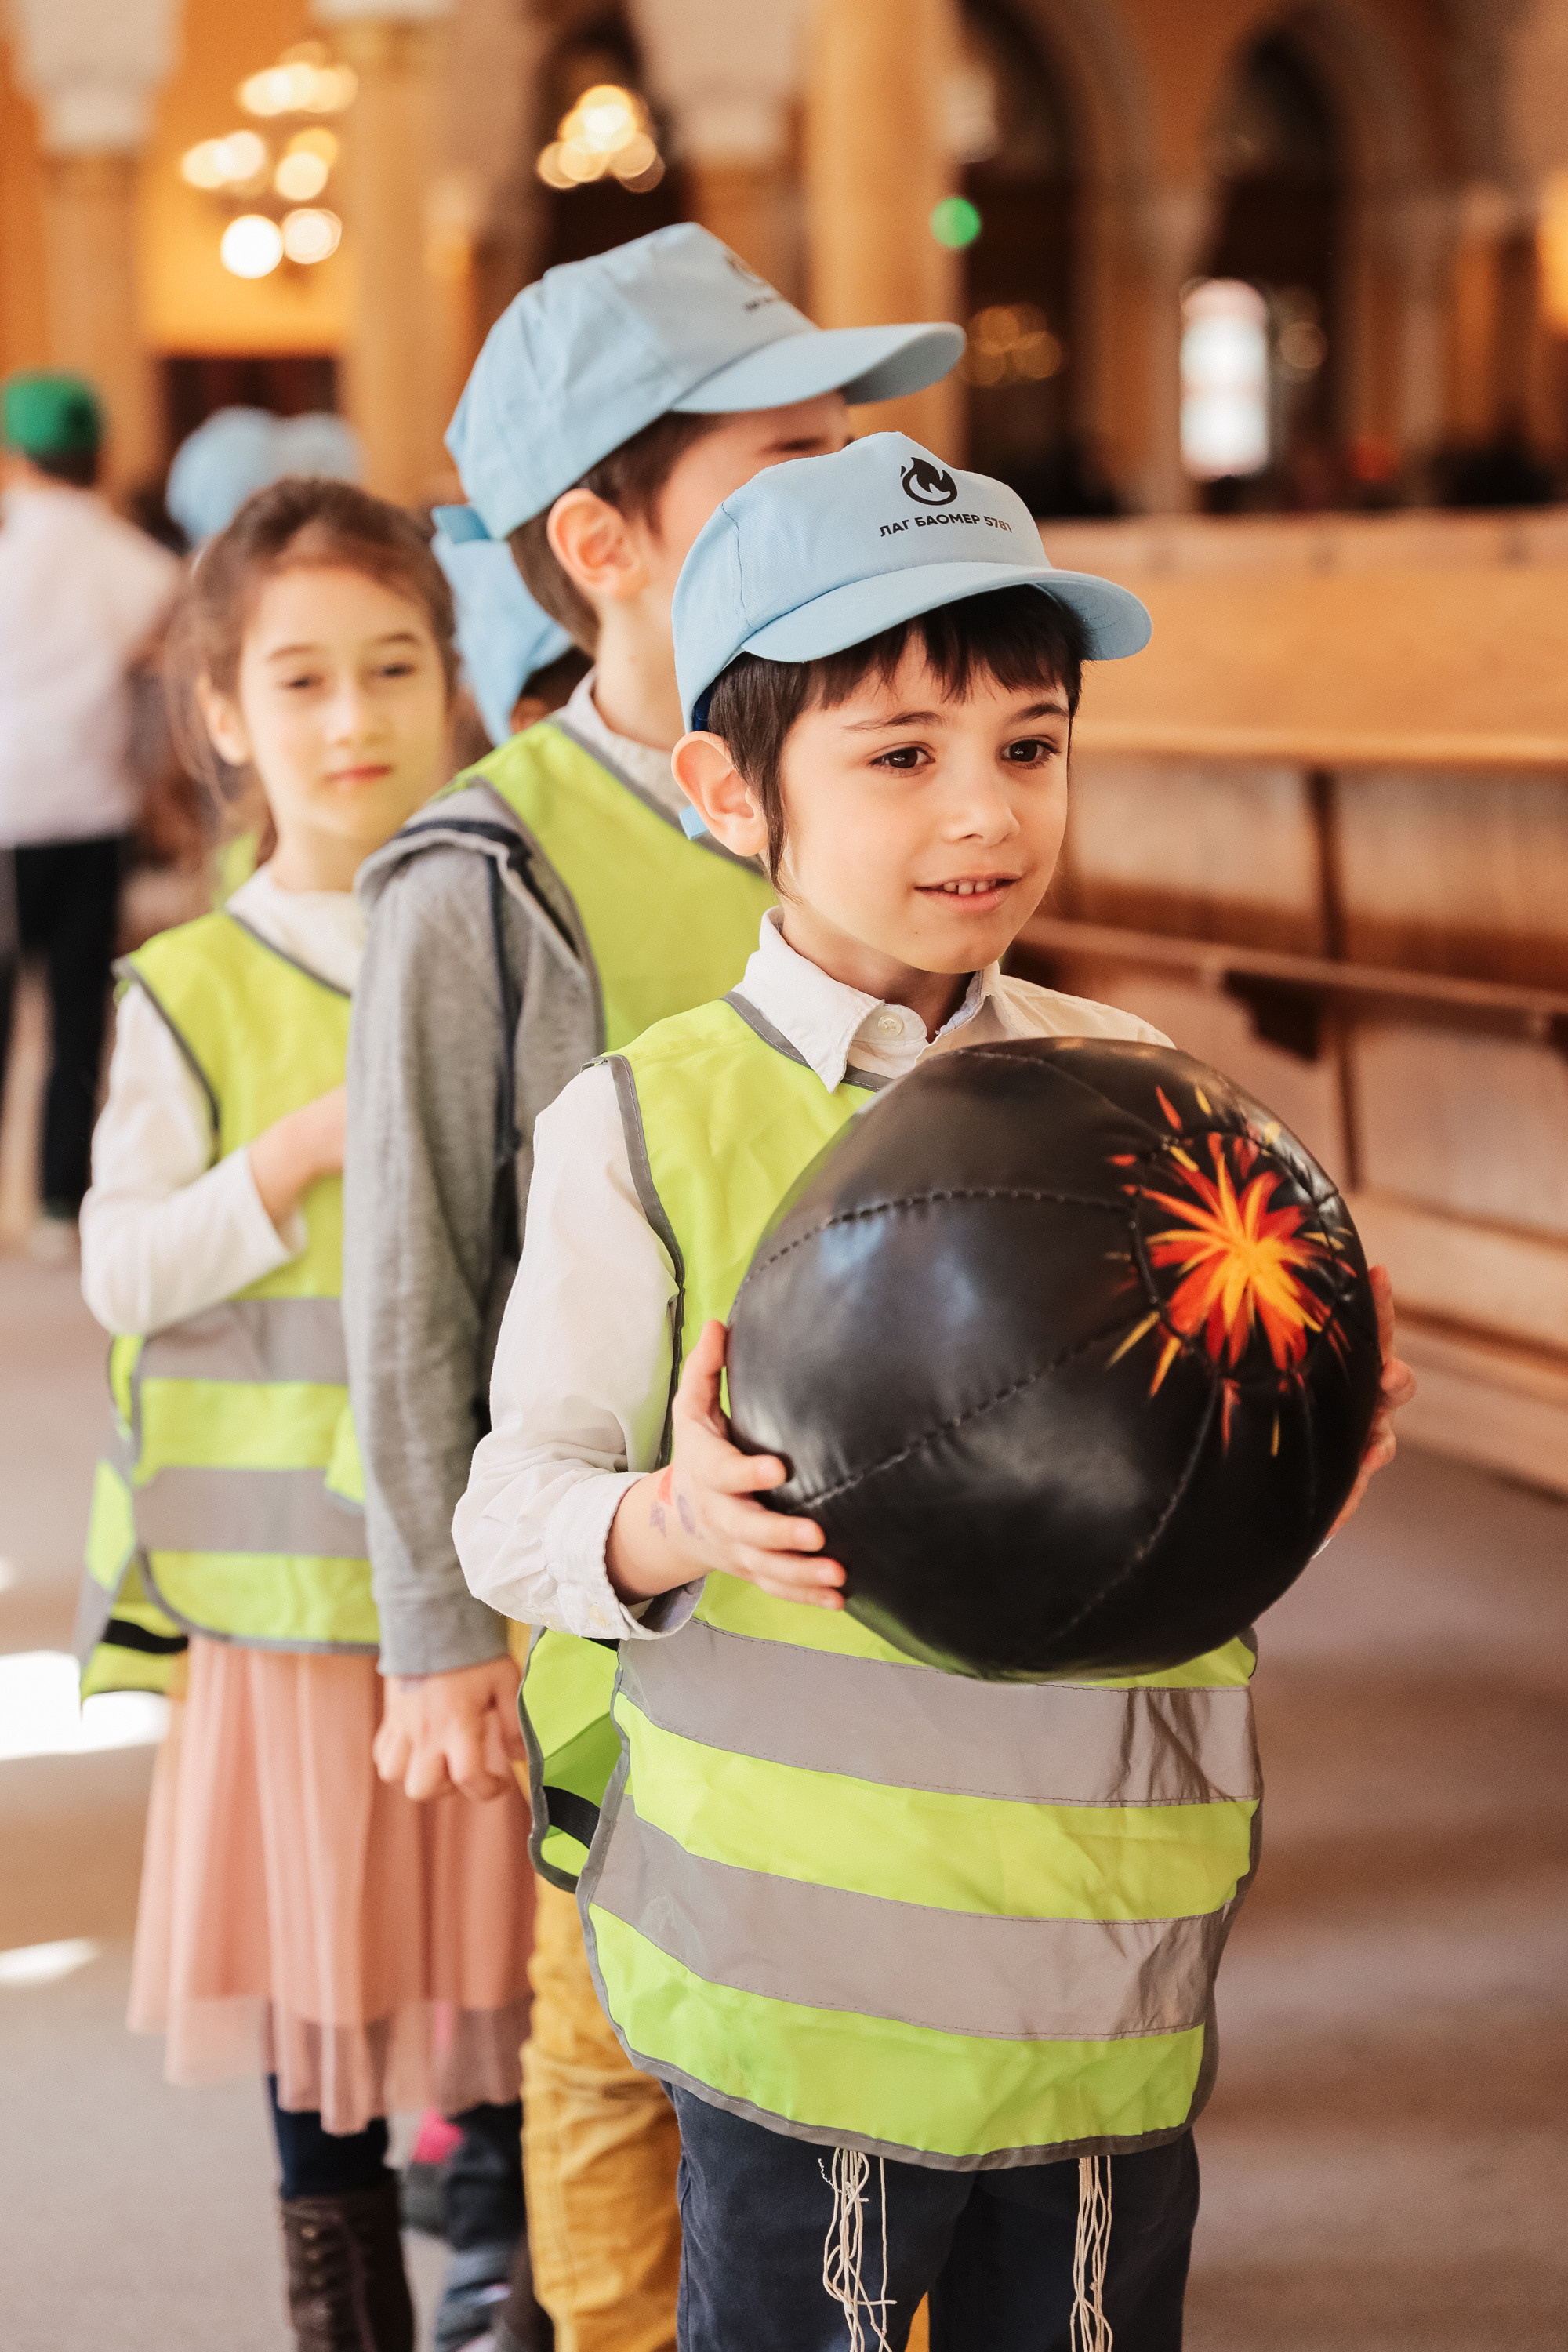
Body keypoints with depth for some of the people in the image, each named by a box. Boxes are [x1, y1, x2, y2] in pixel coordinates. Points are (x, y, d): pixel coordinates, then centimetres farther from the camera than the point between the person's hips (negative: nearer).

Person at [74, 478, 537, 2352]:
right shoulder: (191, 997, -2)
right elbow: (121, 1270, -7)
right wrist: (313, 1144, -18)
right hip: (281, 1570, -1)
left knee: (504, 1959, 9)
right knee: (311, 1981, 10)